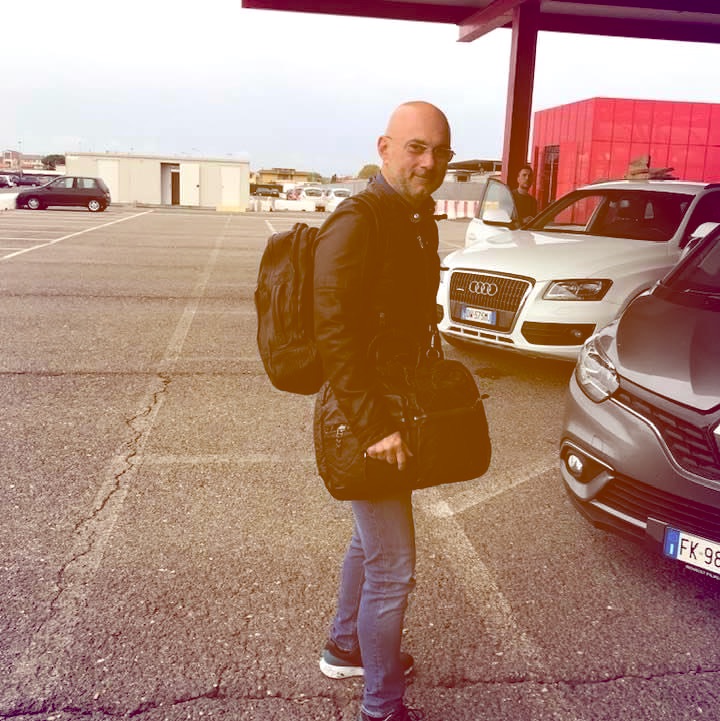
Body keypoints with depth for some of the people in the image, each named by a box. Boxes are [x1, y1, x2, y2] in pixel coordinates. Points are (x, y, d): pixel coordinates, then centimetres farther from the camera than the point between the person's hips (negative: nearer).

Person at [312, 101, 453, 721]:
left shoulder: (418, 221, 9)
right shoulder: (357, 222, -20)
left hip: (395, 410, 10)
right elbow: (333, 331, -28)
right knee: (393, 569, 0)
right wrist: (374, 426, -29)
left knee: (371, 541, 25)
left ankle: (345, 647, 46)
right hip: (366, 418, -10)